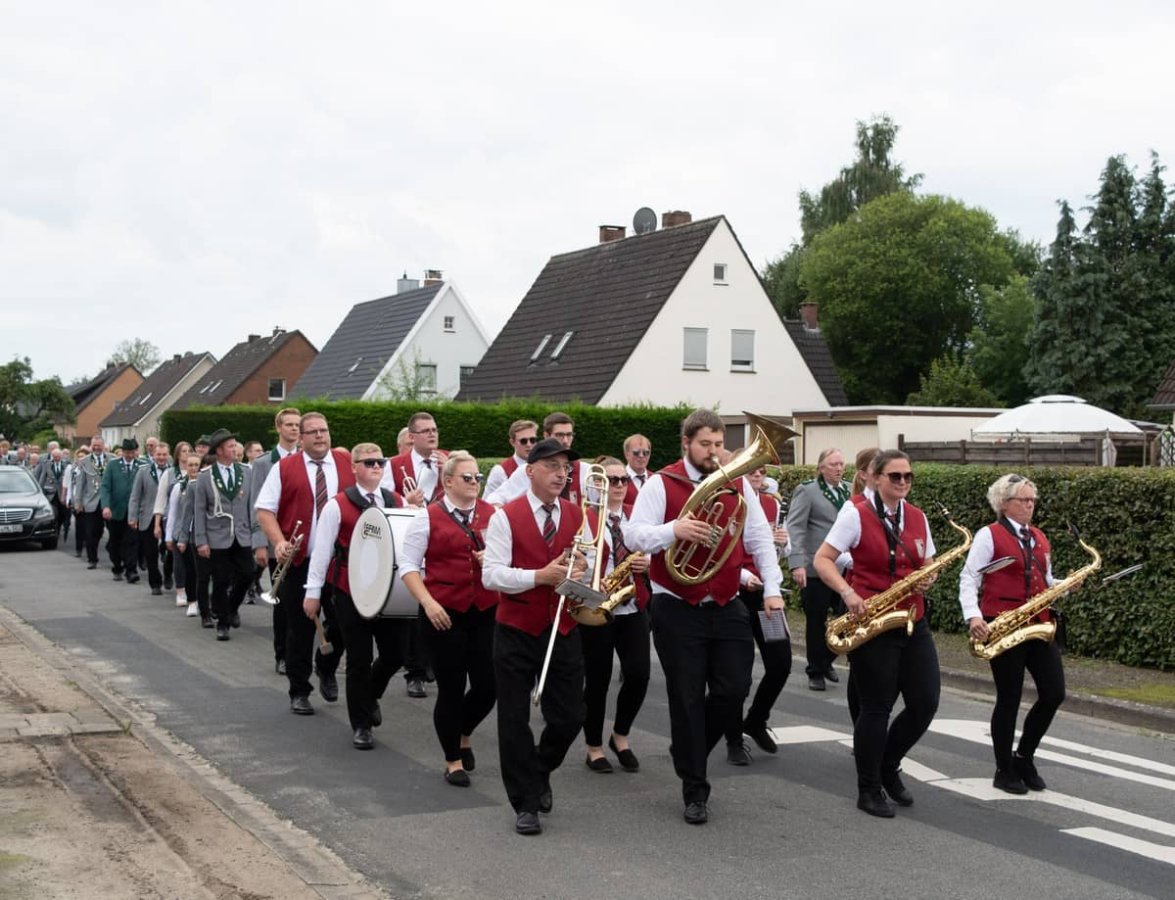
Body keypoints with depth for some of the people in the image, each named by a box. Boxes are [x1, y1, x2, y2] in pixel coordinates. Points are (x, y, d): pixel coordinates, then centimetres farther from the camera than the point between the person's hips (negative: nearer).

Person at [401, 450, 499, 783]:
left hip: (486, 612, 3)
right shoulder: (428, 518, -3)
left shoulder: (491, 514, 7)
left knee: (487, 686, 1)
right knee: (451, 688, 3)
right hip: (444, 613, -3)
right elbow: (408, 566, -3)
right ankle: (453, 761, 20)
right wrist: (428, 602, -15)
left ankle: (464, 736, 33)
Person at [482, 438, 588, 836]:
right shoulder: (506, 517, -9)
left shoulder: (577, 515, 6)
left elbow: (590, 566, 13)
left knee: (569, 717, 6)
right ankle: (526, 803, 14)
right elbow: (491, 575, -15)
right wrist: (541, 575, -24)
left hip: (564, 630, 4)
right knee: (515, 720, 2)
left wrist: (579, 571, -10)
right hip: (517, 631, -4)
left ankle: (539, 774, 34)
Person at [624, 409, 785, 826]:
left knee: (733, 690, 1)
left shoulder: (738, 485, 7)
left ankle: (689, 750, 29)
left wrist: (771, 589, -1)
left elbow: (760, 538, 9)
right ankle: (694, 790, 13)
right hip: (677, 609, -3)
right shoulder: (662, 484, -4)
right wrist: (674, 530, -28)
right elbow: (634, 535, -11)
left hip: (727, 608, 3)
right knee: (687, 698, 2)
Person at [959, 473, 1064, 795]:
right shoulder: (989, 535, -5)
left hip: (1038, 624, 6)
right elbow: (968, 579, -10)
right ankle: (1005, 771, 15)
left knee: (1054, 693, 0)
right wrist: (973, 616, -23)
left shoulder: (1039, 538, 16)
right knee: (1009, 698, 0)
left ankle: (1024, 758, 20)